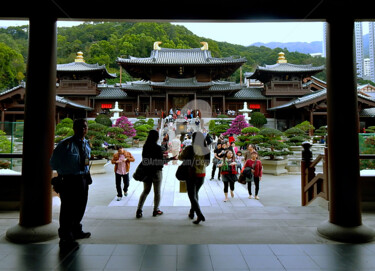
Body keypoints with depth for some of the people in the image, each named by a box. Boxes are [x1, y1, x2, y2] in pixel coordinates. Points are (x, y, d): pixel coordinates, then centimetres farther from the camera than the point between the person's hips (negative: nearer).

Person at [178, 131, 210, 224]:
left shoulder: (189, 149, -14)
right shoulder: (206, 150, -3)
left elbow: (181, 157, -1)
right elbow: (207, 163, 7)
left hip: (191, 174, -4)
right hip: (202, 175, 5)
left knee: (192, 196, 2)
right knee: (195, 193, 23)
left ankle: (200, 215, -12)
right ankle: (192, 212, 35)